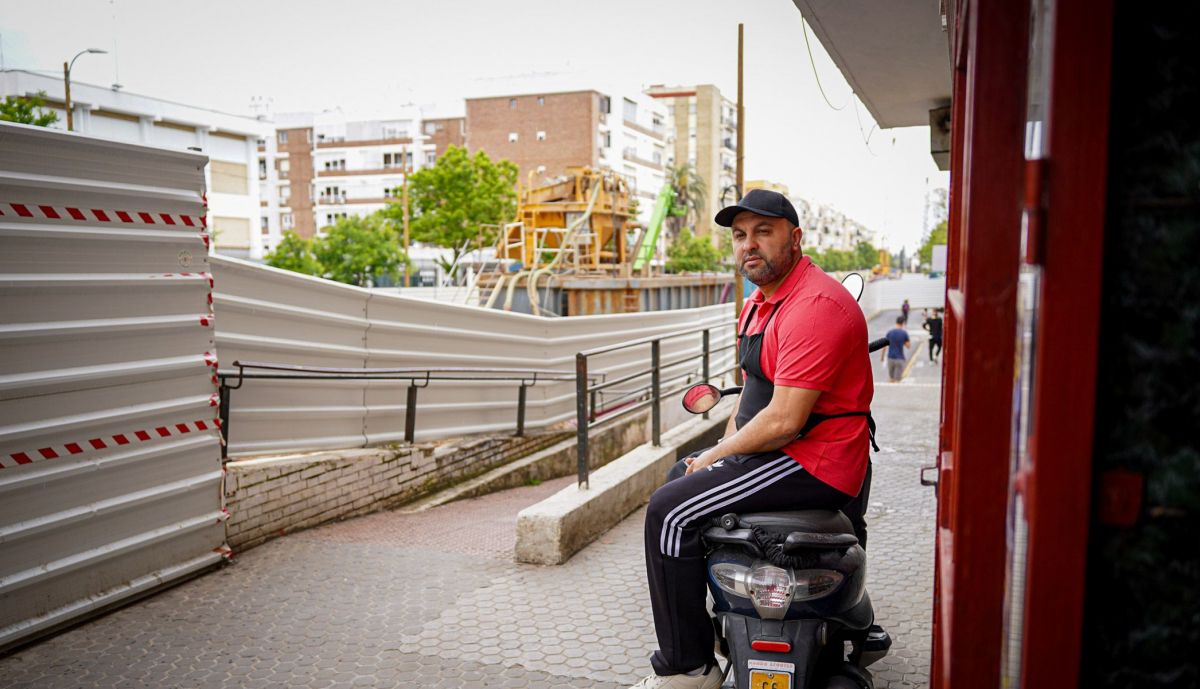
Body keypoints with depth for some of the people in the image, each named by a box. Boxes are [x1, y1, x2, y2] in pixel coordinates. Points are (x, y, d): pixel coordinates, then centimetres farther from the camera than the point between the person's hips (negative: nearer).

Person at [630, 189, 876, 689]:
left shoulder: (815, 305, -21)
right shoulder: (758, 304, 14)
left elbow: (783, 420, -26)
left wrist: (714, 457, -13)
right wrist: (724, 452, 8)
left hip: (814, 462, -11)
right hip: (779, 448, 11)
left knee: (669, 512, -17)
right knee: (677, 477, 25)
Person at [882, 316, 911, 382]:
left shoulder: (889, 332, 1)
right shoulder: (904, 333, -7)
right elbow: (908, 346, -3)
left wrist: (882, 356, 13)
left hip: (890, 357, 3)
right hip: (900, 358, -3)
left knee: (891, 378, 18)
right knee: (897, 380, -2)